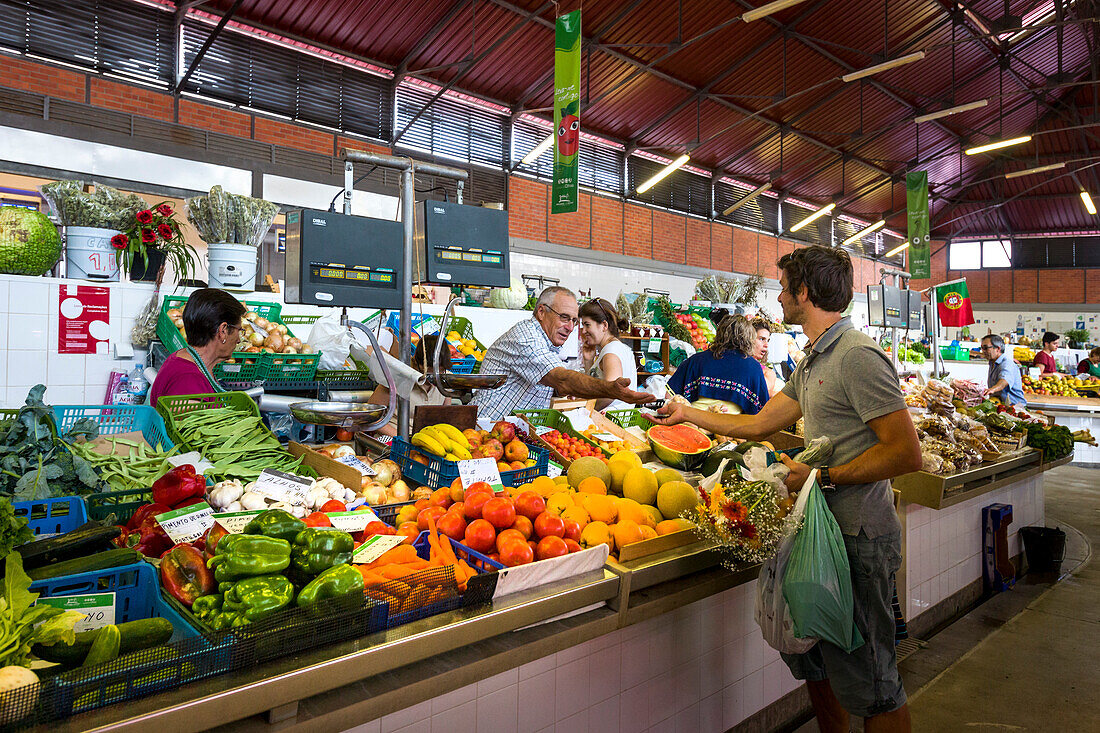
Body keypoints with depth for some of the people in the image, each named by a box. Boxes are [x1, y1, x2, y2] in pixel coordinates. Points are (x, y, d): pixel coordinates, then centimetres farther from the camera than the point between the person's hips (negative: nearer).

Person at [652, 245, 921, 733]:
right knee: (811, 658, 19)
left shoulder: (857, 356, -15)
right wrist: (689, 414, 25)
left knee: (867, 681, 3)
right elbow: (759, 425, 19)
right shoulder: (811, 364, 15)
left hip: (858, 537, -9)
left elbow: (907, 453, -20)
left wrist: (822, 476, -19)